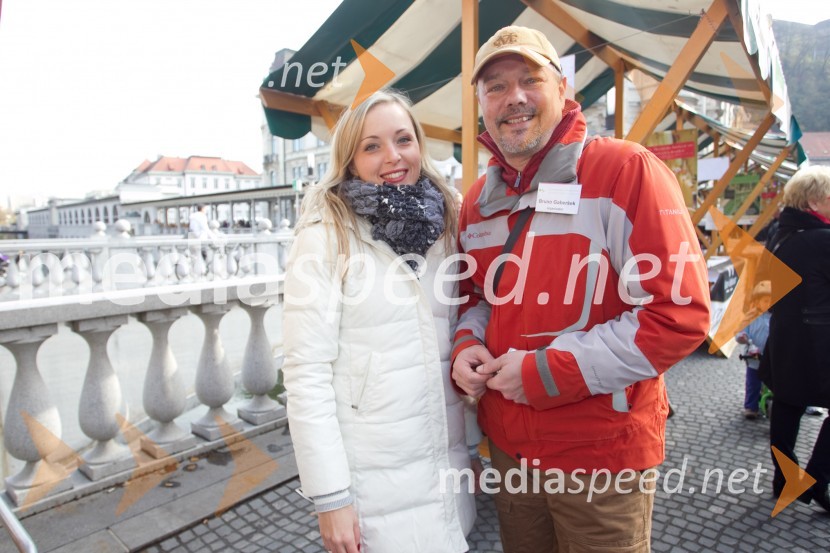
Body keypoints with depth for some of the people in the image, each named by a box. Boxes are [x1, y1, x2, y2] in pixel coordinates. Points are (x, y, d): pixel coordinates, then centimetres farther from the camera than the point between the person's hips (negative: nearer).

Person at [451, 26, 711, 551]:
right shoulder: (479, 200, 5)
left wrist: (549, 371, -21)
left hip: (601, 453, -5)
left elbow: (680, 312, -20)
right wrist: (467, 345, -5)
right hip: (507, 444, 6)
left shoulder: (624, 170, -15)